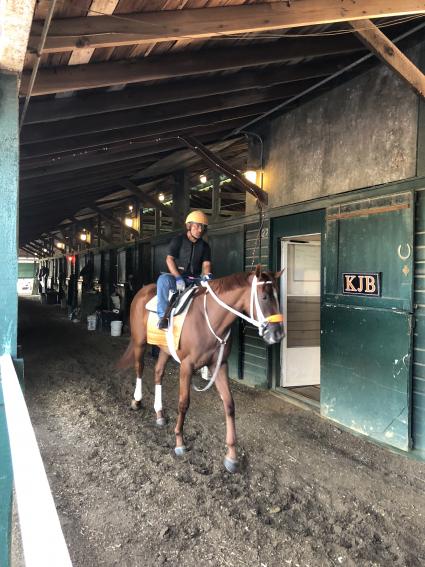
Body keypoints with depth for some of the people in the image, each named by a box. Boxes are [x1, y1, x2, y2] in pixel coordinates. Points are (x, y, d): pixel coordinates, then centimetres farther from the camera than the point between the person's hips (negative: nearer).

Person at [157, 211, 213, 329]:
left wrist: (207, 275, -23)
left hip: (195, 279, 4)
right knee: (163, 279, -36)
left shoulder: (204, 246, 10)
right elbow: (169, 259, -10)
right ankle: (163, 316, -33)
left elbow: (206, 264, 3)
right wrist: (178, 278, -24)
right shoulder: (178, 240, -1)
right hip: (177, 276, -4)